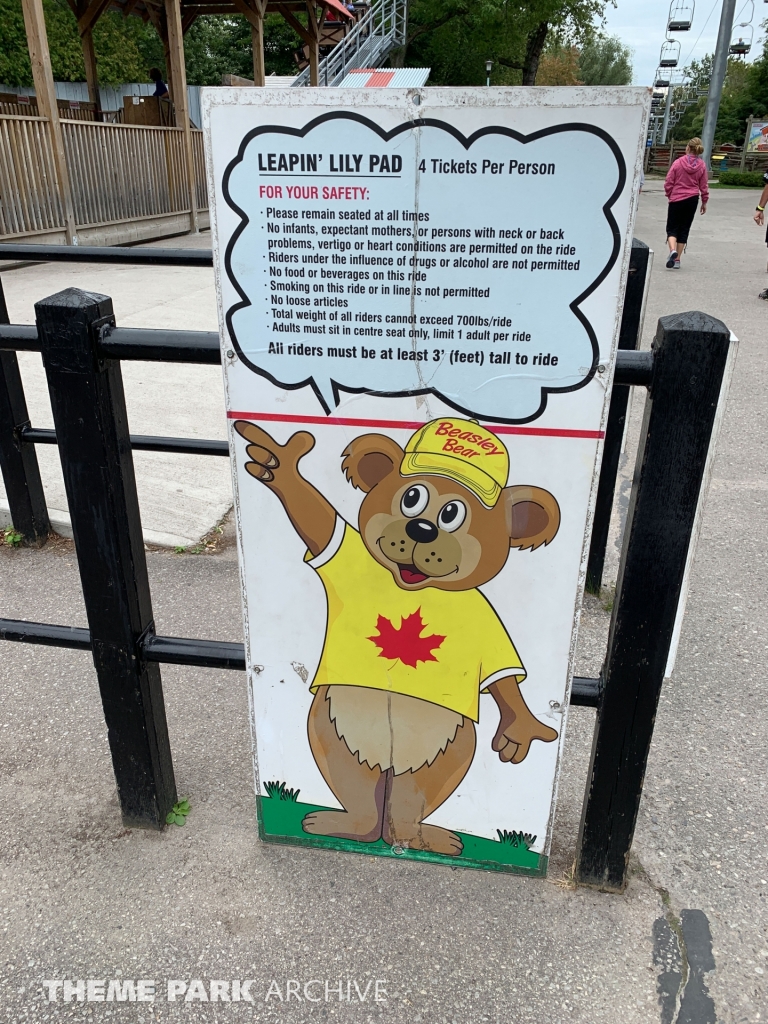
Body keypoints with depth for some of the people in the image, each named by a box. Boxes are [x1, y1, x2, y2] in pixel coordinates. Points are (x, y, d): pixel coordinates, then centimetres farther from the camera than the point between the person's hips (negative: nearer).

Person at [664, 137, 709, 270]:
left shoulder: (678, 163, -10)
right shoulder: (702, 165, -2)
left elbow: (668, 182, -6)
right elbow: (703, 186, 4)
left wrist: (669, 194, 13)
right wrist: (704, 202, 16)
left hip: (677, 199, -3)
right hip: (692, 199, 3)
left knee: (672, 228, 5)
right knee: (684, 230, 11)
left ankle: (673, 250, -24)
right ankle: (677, 260, 11)